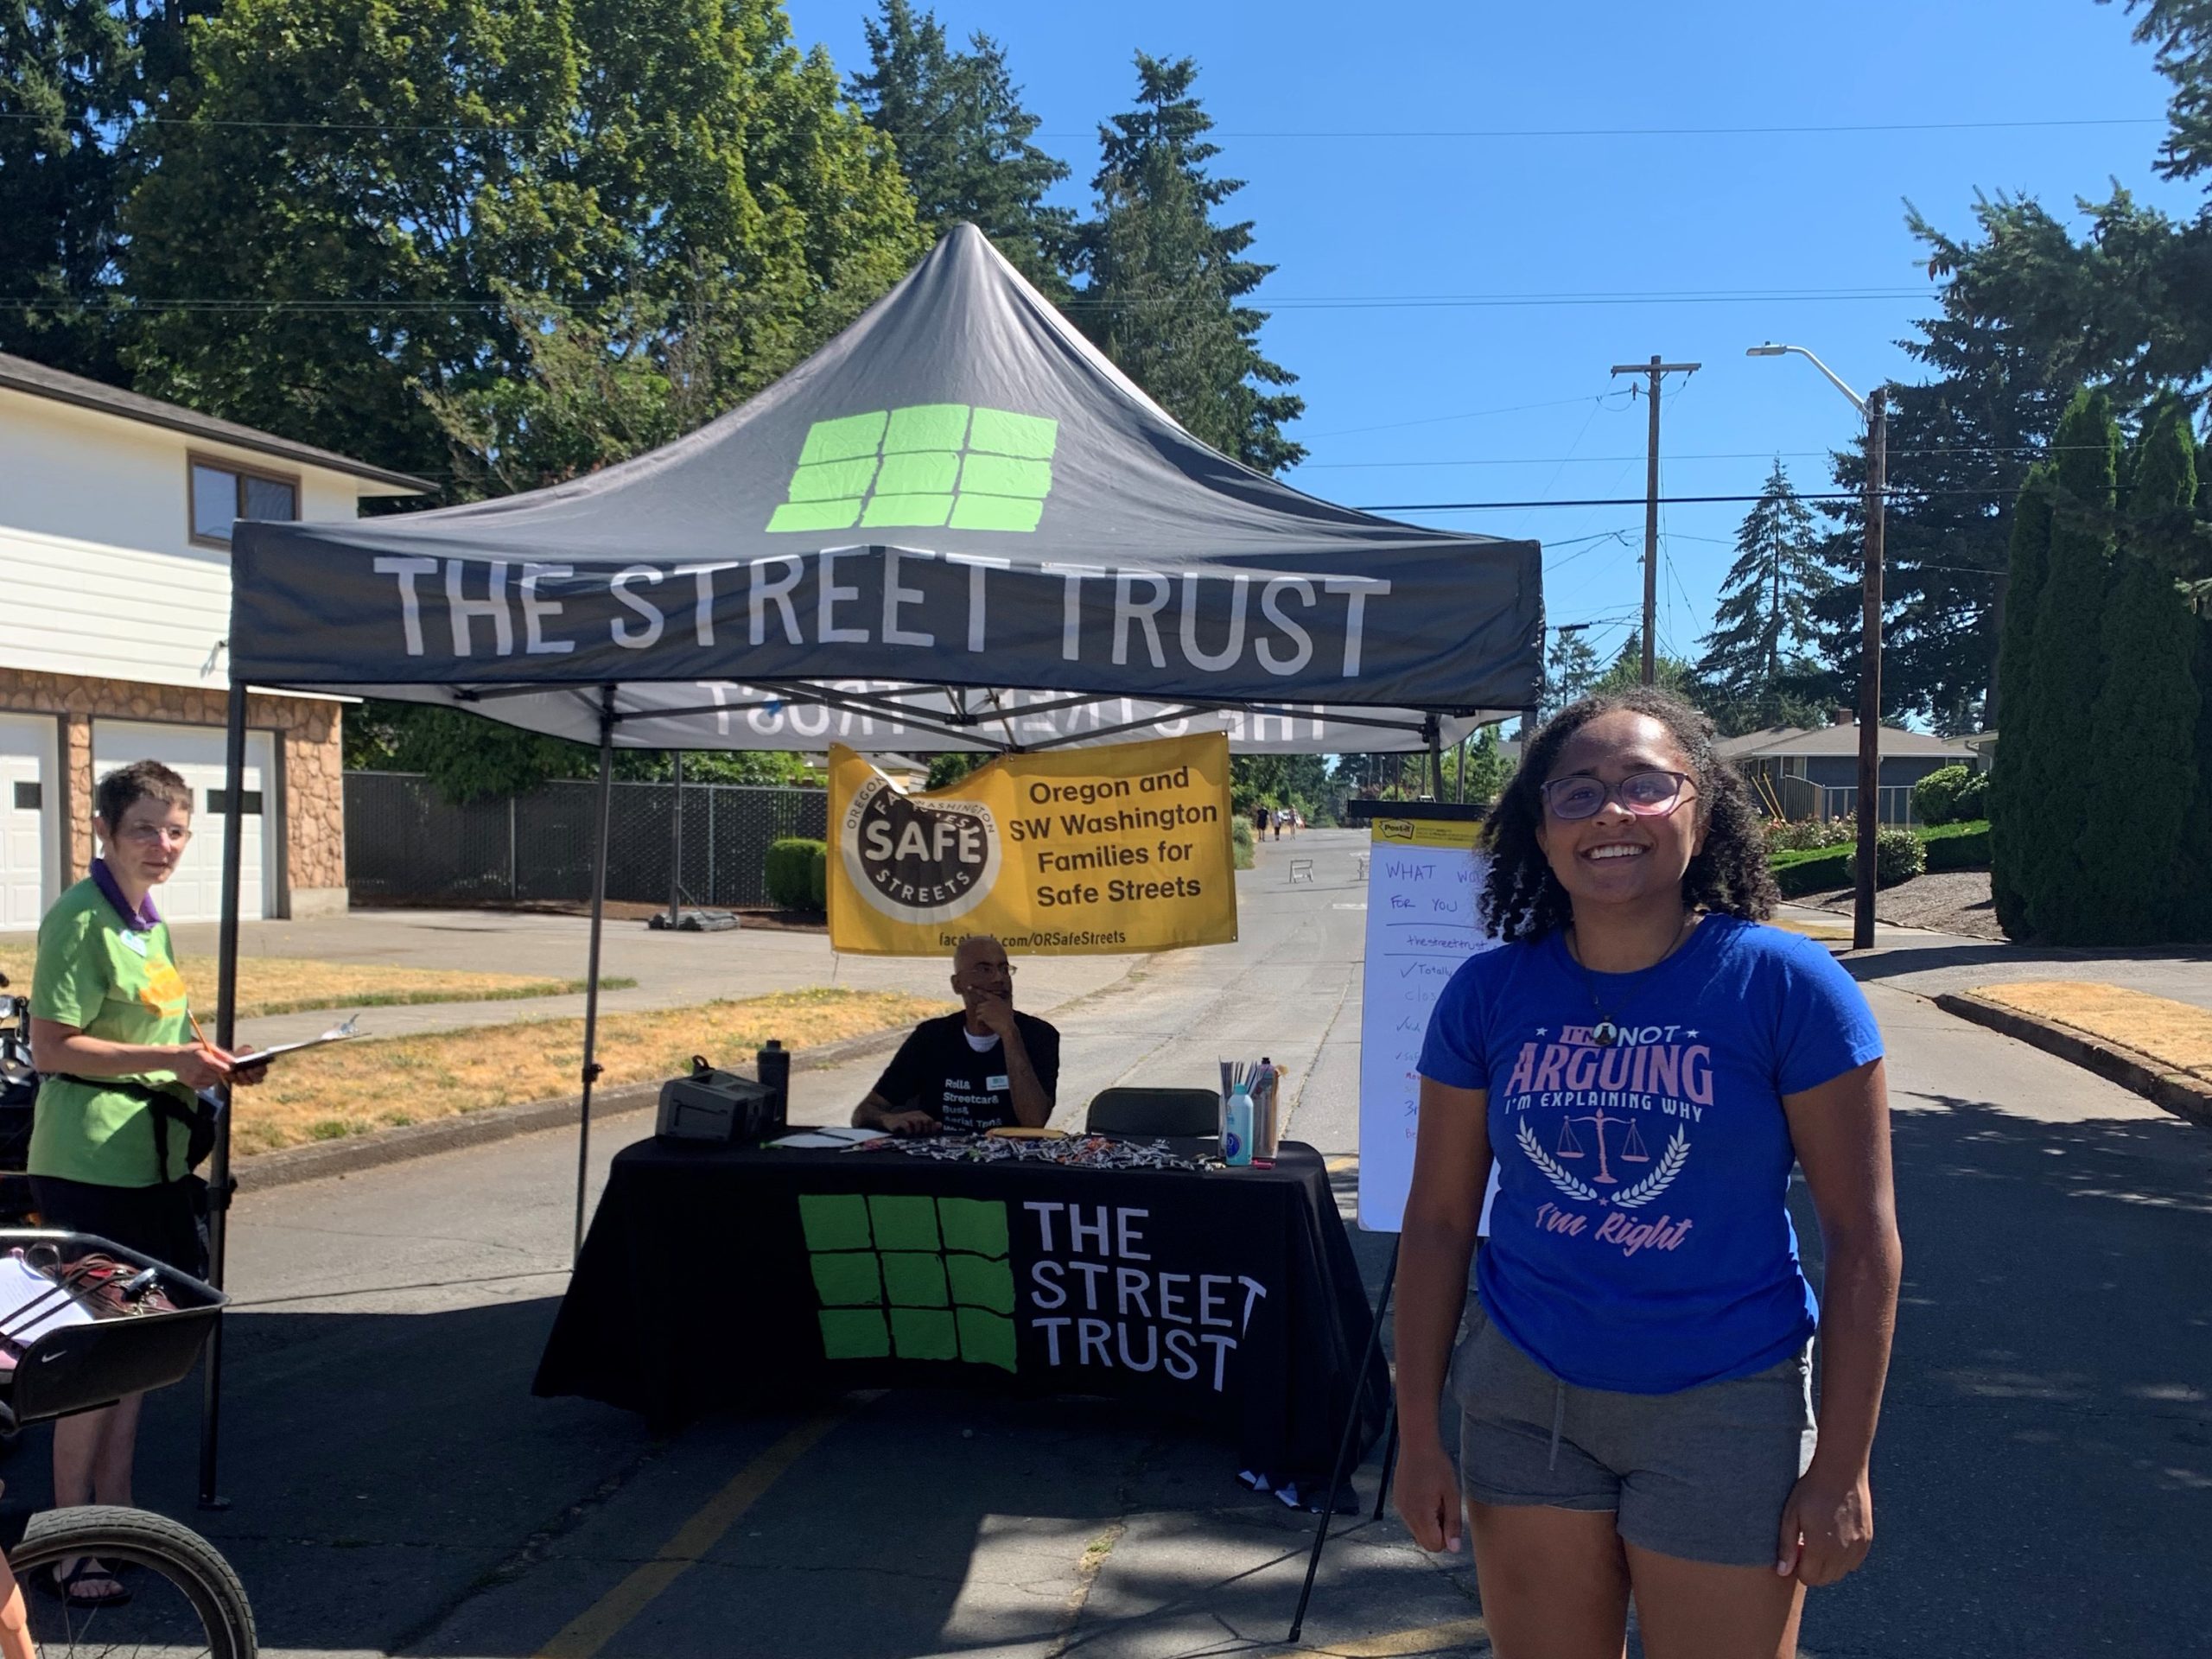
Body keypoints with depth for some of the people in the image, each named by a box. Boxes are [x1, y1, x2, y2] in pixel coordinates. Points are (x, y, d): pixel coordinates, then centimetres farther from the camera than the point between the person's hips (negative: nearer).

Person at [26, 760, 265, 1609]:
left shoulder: (149, 921, 13)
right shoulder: (80, 918, -13)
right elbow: (53, 1046, -17)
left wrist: (208, 1060, 7)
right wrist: (167, 1059, -23)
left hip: (151, 1154, 9)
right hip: (90, 1164, -9)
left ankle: (114, 1511, 25)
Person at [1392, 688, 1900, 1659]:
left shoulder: (1784, 985, -12)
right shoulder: (1488, 995, -4)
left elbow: (1863, 1240, -9)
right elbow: (1437, 1221, 2)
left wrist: (1842, 1467, -9)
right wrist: (1419, 1433, 2)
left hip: (1724, 1407, -2)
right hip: (1525, 1397, 3)